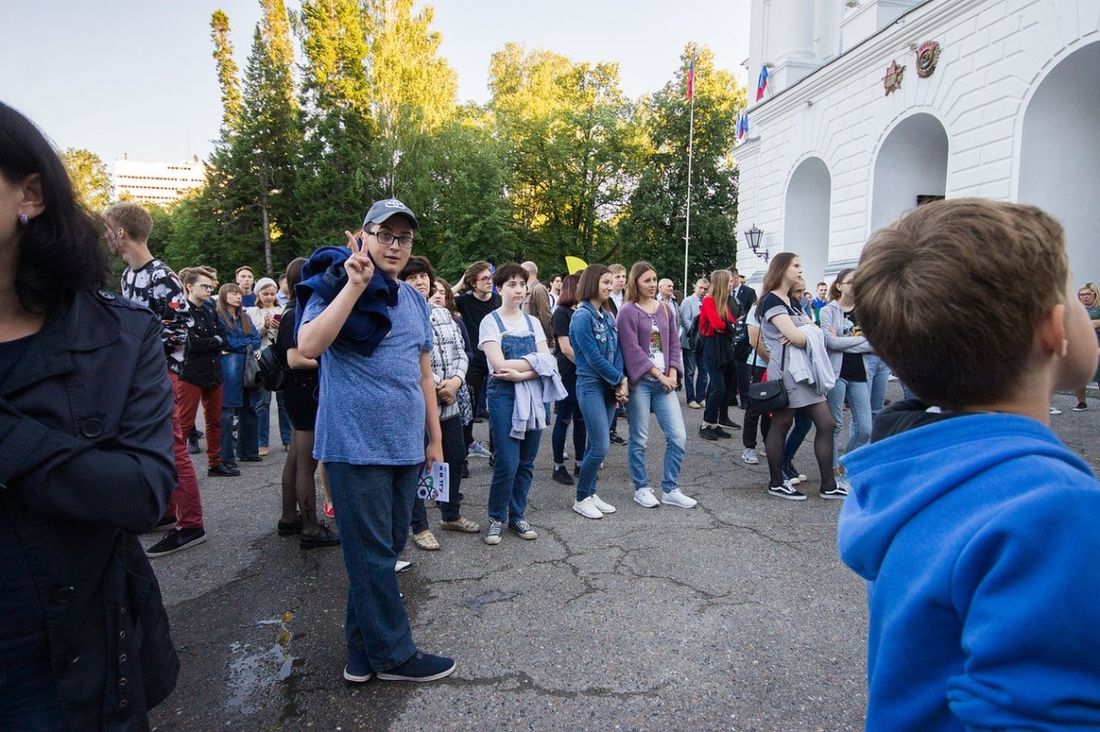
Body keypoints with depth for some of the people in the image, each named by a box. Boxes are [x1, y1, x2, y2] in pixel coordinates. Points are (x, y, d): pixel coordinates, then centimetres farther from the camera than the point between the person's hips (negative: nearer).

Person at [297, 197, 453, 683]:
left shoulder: (414, 300, 13)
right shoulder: (337, 285, -6)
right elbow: (309, 346, -24)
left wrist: (435, 438, 15)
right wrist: (355, 285, -25)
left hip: (405, 446, 7)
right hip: (355, 444, -7)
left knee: (388, 549, 15)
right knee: (373, 555, 3)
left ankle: (362, 650, 31)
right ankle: (393, 654, 19)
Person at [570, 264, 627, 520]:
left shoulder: (608, 315, 11)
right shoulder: (582, 316, -13)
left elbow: (616, 352, 7)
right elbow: (594, 358, -16)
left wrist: (621, 381, -6)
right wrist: (620, 380, -8)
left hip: (610, 386, 7)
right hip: (591, 385, -7)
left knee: (596, 444, 11)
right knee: (601, 446, -7)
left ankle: (590, 493, 23)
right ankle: (581, 499, 8)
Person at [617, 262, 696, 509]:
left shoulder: (666, 308, 11)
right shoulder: (628, 312, -6)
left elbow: (674, 343, 12)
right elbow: (633, 350, -12)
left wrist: (672, 374, -1)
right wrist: (660, 375, -12)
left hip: (665, 382, 5)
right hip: (640, 382, -5)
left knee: (678, 437, 2)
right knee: (639, 440, 3)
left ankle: (670, 490, 16)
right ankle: (641, 489, 20)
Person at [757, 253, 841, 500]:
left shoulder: (792, 302, 18)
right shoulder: (772, 300, -10)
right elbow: (797, 337, -20)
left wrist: (801, 336, -11)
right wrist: (808, 335, 1)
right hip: (786, 371, -9)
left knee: (826, 424, 6)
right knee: (781, 425, 2)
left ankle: (828, 485, 13)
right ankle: (776, 483, 15)